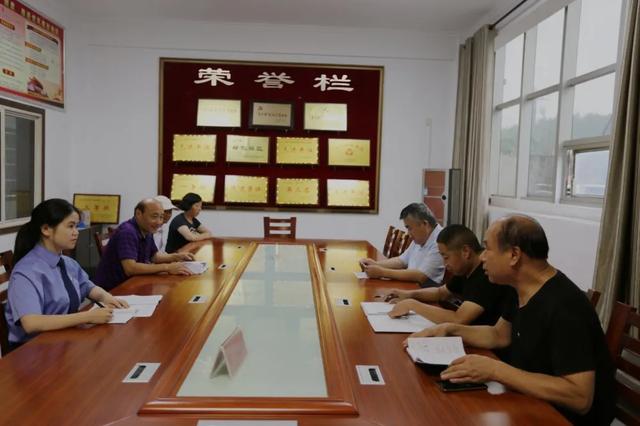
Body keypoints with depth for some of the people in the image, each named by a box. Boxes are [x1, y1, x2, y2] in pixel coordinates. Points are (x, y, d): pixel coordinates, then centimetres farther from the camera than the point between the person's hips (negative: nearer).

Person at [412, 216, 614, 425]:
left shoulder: (564, 307, -29)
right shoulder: (523, 291, 0)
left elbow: (580, 398, -32)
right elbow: (499, 335, 14)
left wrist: (495, 370, -34)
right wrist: (450, 329, -1)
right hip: (532, 403, 7)